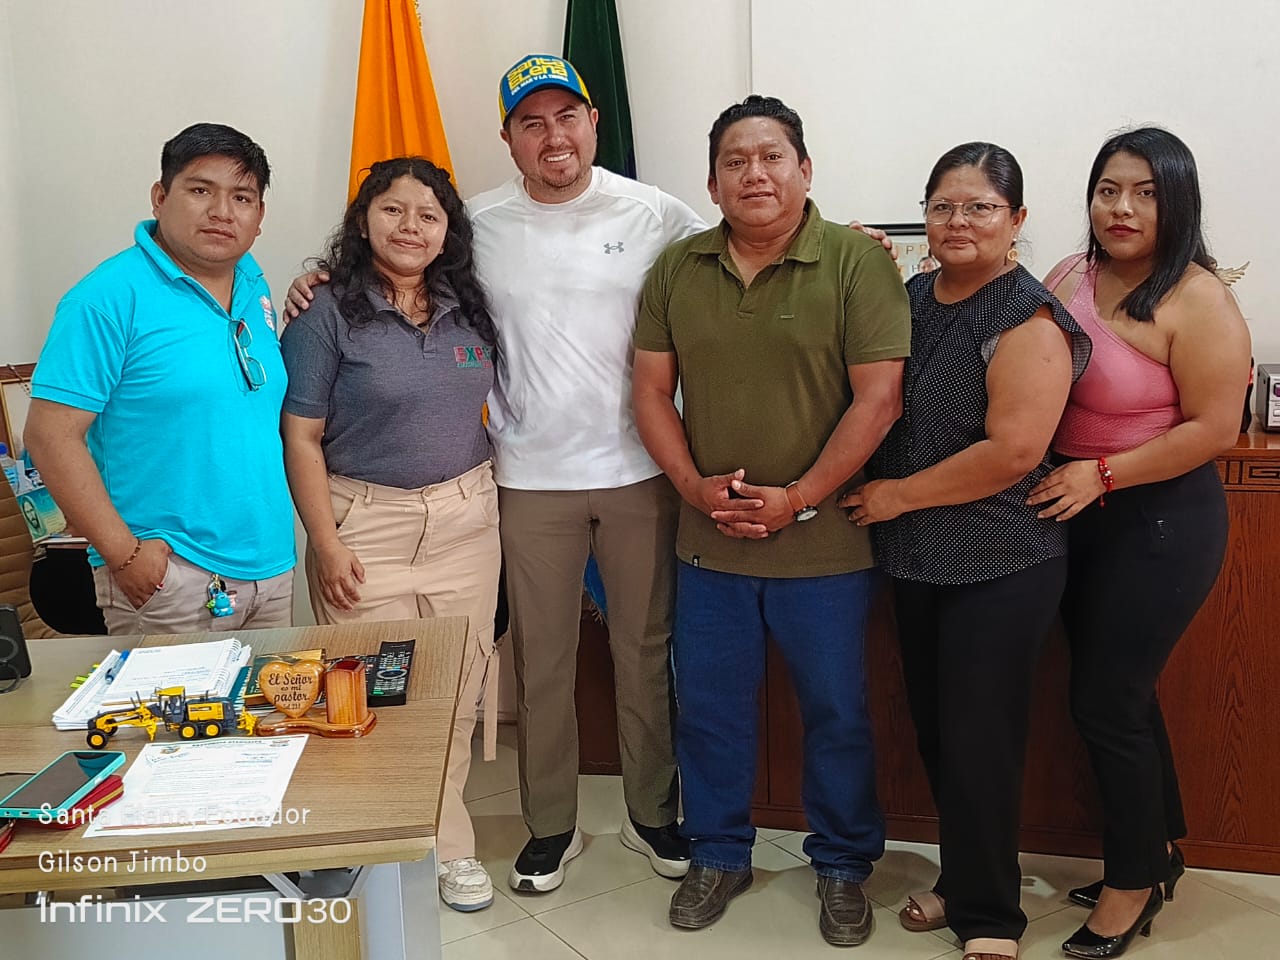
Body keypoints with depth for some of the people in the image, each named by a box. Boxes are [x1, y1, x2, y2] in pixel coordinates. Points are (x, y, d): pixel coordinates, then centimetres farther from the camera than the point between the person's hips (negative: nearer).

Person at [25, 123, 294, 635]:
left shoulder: (254, 287, 9)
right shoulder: (110, 297, -12)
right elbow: (50, 435, -15)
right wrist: (123, 553, -17)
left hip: (272, 568, 7)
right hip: (166, 576, -6)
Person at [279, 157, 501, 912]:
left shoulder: (470, 309, 7)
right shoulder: (329, 314, -6)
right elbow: (302, 436, -7)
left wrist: (496, 503, 12)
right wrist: (327, 543, -12)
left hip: (467, 519, 4)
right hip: (367, 524, -4)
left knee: (457, 692, 8)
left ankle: (445, 844, 25)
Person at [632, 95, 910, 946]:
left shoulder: (857, 262, -8)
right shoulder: (678, 268, 5)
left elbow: (880, 397, -13)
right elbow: (652, 389, 5)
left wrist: (799, 499, -16)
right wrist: (697, 485, -8)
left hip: (825, 546, -3)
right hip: (709, 543, 4)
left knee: (836, 712, 12)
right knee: (709, 707, 15)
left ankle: (844, 865, 34)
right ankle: (720, 855, 36)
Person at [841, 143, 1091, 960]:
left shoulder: (1028, 318, -14)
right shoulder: (913, 296, 7)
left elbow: (1013, 450, -22)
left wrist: (899, 495, -14)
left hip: (999, 564, -6)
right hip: (916, 557, 7)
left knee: (978, 741, 3)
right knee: (935, 730, 16)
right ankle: (962, 880, 36)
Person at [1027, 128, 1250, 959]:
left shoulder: (1196, 301, -15)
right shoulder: (1068, 278, 3)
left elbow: (1213, 430, -17)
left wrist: (1102, 472, -20)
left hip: (1160, 522, -6)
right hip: (1079, 516, 6)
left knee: (1106, 702, 1)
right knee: (1121, 691, 18)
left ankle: (1134, 881, 24)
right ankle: (1159, 848, 39)